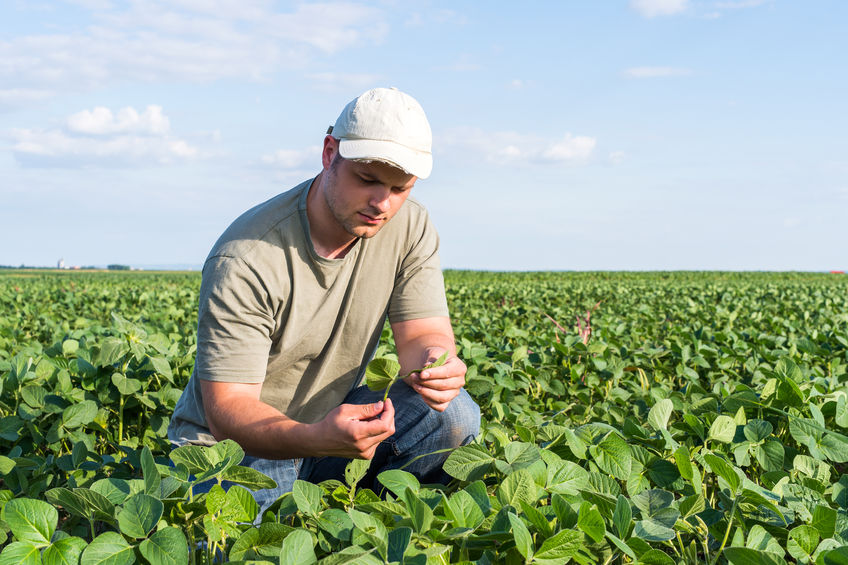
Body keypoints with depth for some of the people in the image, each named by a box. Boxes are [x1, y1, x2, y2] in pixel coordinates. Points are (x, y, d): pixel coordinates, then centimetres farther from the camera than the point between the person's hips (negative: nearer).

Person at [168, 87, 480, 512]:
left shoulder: (409, 227, -8)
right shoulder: (245, 261, -26)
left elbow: (425, 332, -7)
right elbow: (226, 408, -26)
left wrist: (433, 361, -34)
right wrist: (318, 438, -47)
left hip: (336, 417, 4)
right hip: (236, 447, -4)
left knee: (454, 413, -19)